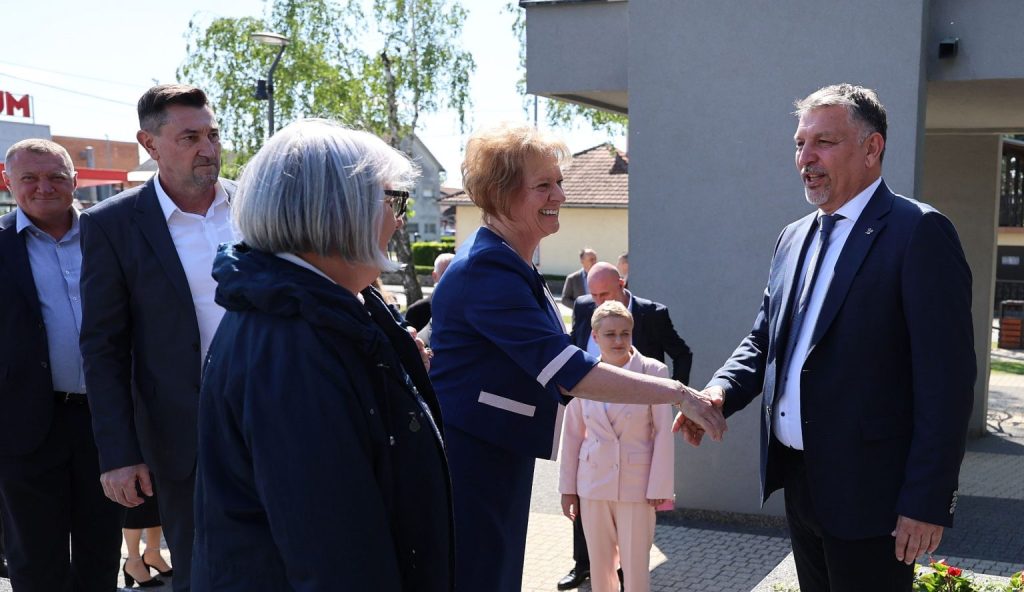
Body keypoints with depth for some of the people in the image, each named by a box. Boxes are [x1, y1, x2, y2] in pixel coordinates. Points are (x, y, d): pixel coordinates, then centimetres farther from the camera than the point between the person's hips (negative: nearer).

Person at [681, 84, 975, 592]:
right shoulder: (794, 237, 12)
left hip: (867, 492, -7)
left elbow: (946, 379, -16)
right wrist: (720, 392, -6)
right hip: (799, 479, 7)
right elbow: (764, 340, 15)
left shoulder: (918, 232, -12)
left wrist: (929, 502, -17)